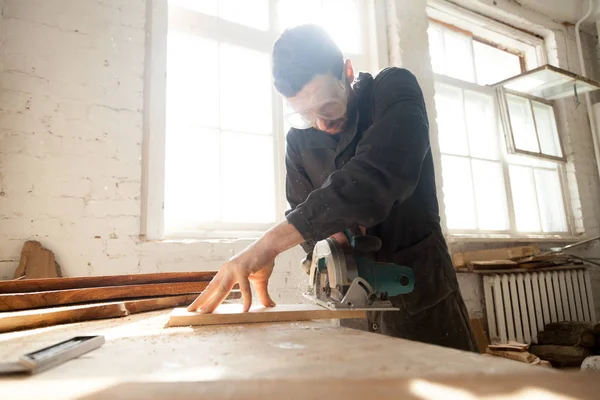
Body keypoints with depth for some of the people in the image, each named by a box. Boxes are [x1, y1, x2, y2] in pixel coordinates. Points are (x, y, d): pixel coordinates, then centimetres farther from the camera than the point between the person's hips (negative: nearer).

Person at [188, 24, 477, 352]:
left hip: (421, 284, -3)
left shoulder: (395, 91, -15)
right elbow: (302, 213, 1)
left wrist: (271, 243, -39)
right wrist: (330, 230, -24)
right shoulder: (299, 139, -1)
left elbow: (374, 178, -33)